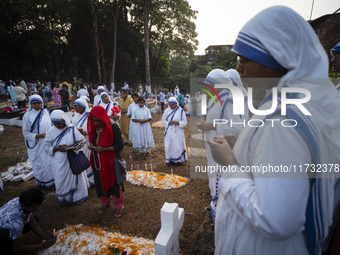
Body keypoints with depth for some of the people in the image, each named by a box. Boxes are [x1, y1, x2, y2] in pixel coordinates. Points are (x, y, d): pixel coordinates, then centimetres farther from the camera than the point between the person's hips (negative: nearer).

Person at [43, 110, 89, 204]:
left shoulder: (72, 129, -9)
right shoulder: (51, 131, -4)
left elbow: (81, 141, -6)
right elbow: (46, 147, 2)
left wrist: (69, 147, -22)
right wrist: (56, 149, -18)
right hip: (59, 162, 1)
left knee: (75, 178, 11)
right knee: (61, 180, 13)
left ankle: (78, 196, 33)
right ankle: (64, 198, 36)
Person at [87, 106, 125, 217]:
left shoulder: (113, 127, -18)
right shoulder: (94, 128, 1)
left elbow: (120, 145, -17)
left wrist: (104, 149, -25)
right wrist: (91, 146, -6)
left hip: (111, 161, -5)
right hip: (98, 162, 6)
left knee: (114, 184, 8)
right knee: (100, 183, 17)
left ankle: (119, 206, 31)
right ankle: (105, 203, 43)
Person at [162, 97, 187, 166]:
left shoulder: (181, 111, -3)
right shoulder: (167, 110, 4)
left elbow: (184, 122, -1)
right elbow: (163, 121, 5)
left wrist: (178, 123, -20)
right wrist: (168, 123, -15)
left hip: (178, 132, -2)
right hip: (169, 132, 2)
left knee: (177, 146, 0)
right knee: (169, 146, 4)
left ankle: (179, 159, 20)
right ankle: (170, 160, 20)